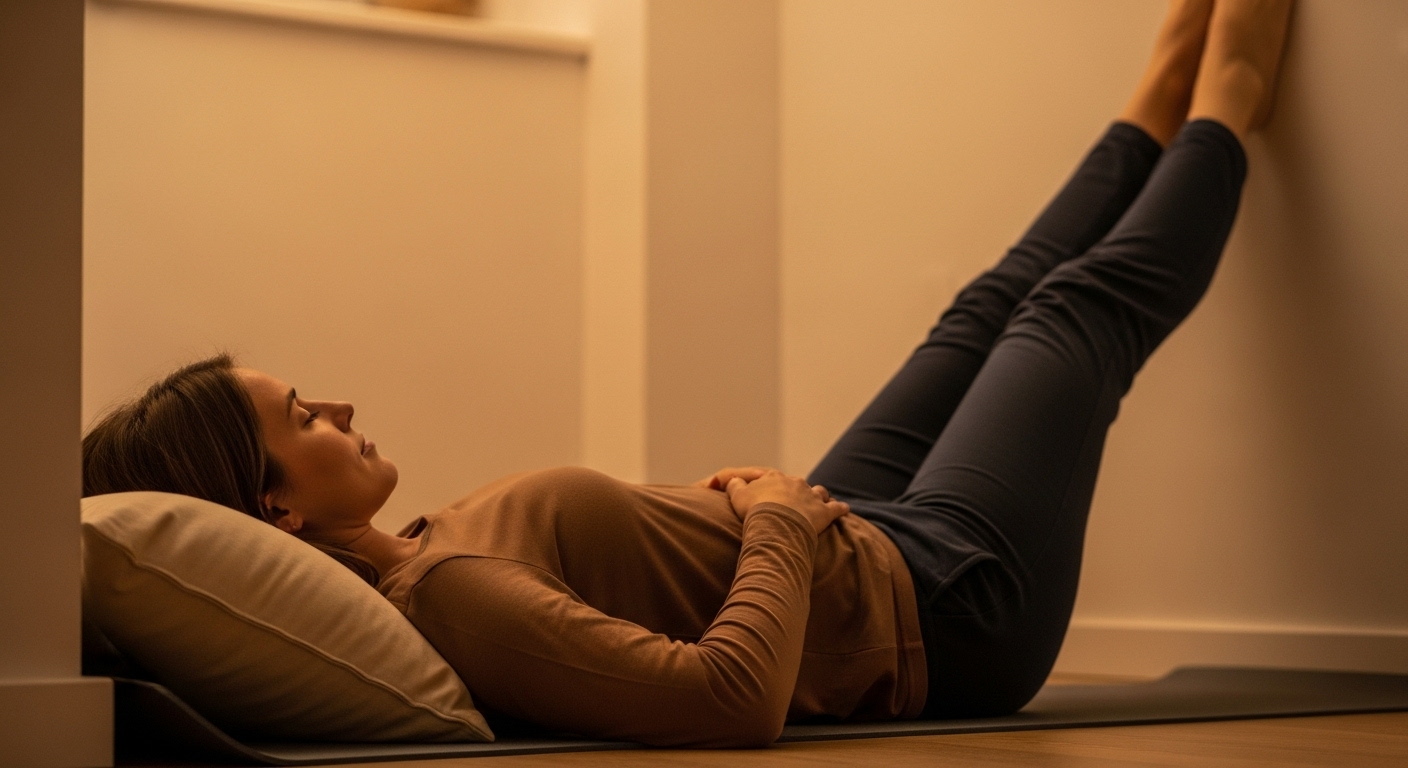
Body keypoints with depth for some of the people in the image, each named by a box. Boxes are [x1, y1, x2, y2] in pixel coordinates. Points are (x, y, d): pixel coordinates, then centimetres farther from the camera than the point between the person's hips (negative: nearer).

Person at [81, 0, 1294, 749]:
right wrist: (779, 518, -30)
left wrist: (704, 509, 4)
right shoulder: (451, 601, -39)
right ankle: (1222, 101, 39)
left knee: (994, 309, 22)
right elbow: (735, 698, -48)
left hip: (862, 551, 8)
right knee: (1083, 305, 10)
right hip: (945, 611, -8)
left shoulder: (380, 567, -10)